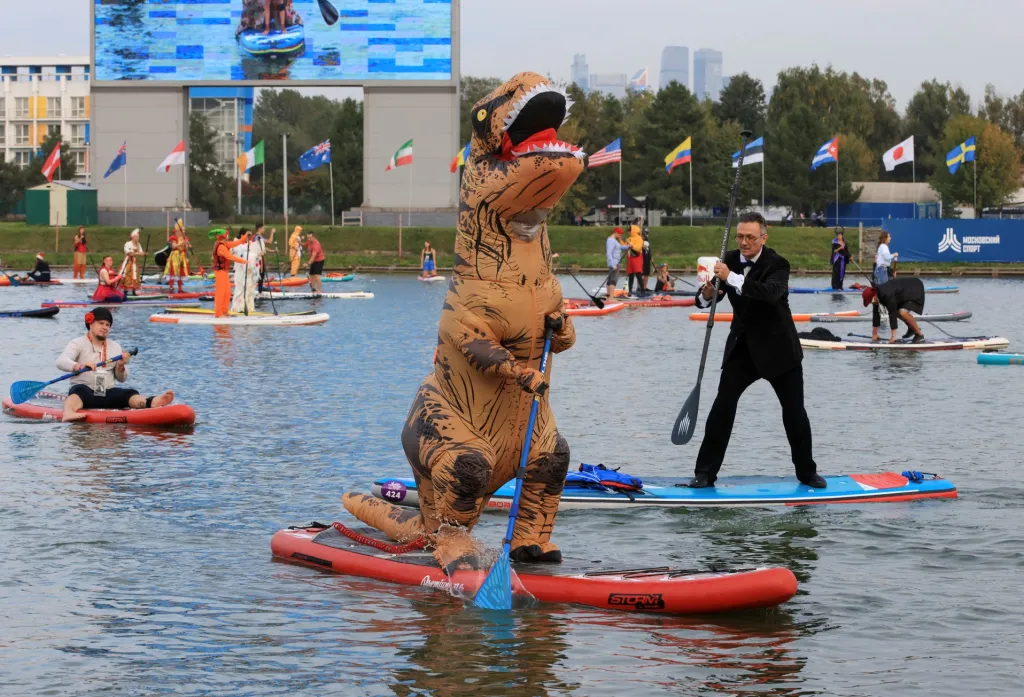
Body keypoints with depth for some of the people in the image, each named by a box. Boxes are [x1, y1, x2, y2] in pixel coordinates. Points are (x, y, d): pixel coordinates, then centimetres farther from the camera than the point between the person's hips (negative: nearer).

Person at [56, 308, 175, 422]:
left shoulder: (115, 347, 19)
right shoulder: (78, 344, 4)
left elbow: (121, 379, 18)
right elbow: (61, 362, -15)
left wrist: (120, 367, -6)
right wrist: (78, 366, -37)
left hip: (107, 394, 4)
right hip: (85, 392, -4)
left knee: (131, 394, -22)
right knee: (79, 390, -37)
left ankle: (152, 403, -54)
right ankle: (68, 412, -70)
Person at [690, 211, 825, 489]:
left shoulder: (777, 265, -16)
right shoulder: (730, 260, -2)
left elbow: (770, 293, -37)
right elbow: (704, 300, -2)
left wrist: (731, 278, -45)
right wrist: (706, 295, -27)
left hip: (778, 349, -3)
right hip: (743, 347, 3)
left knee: (794, 412, 4)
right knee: (722, 406, -8)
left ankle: (807, 472, 21)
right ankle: (705, 473, -4)